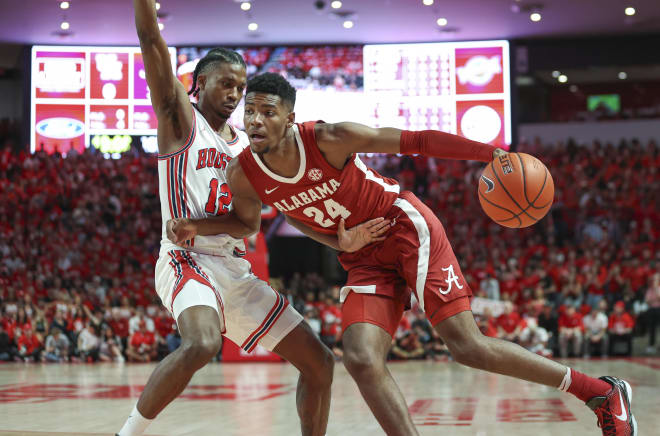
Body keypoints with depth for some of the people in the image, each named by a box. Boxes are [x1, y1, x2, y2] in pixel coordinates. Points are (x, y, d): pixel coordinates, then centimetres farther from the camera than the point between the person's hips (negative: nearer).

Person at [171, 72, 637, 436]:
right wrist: (198, 227, -7)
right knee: (361, 359, -18)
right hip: (365, 261, 5)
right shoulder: (244, 176, -10)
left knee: (469, 347, -12)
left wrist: (493, 153, -24)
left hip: (407, 227, -5)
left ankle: (603, 392, 2)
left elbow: (417, 140, -18)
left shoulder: (329, 138, -23)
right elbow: (247, 220, 12)